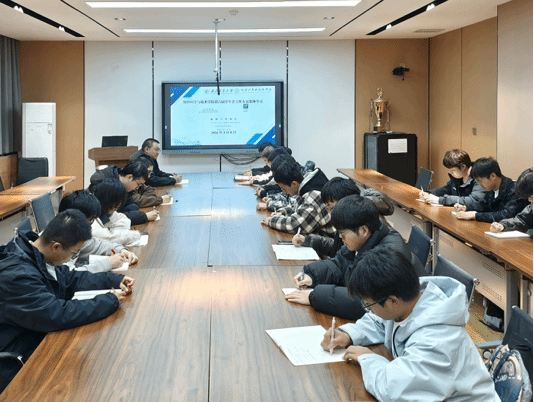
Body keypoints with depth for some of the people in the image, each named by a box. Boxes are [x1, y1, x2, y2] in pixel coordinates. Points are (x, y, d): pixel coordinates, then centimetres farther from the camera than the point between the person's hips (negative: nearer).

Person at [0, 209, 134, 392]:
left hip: (41, 338, 9)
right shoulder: (16, 276, -30)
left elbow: (72, 278, 15)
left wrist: (115, 280, 5)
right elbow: (58, 314, -32)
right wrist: (110, 300, -22)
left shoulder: (36, 254, -1)